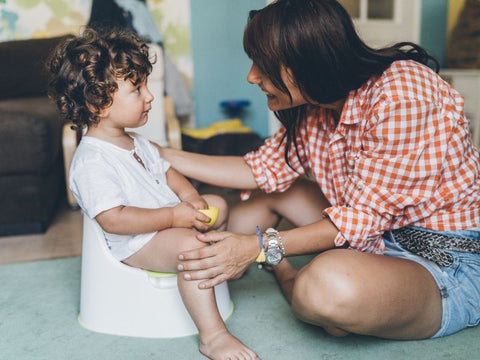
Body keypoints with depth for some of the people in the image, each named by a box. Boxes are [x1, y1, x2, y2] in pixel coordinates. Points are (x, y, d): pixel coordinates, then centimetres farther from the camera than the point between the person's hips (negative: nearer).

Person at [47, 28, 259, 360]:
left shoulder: (136, 143, 8)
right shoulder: (91, 161, -24)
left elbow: (165, 169, 18)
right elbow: (113, 219, -30)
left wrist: (190, 196, -2)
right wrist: (174, 216, -28)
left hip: (170, 220, 10)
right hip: (136, 242, -10)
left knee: (218, 205, 18)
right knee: (192, 246, -33)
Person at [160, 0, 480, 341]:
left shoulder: (402, 95, -26)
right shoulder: (313, 104, -1)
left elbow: (365, 217, -24)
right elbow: (264, 169, 2)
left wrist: (262, 247, -24)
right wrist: (164, 156, 0)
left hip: (449, 261, -7)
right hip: (378, 233, 7)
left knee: (329, 285, -35)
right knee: (266, 190, 7)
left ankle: (292, 283, 0)